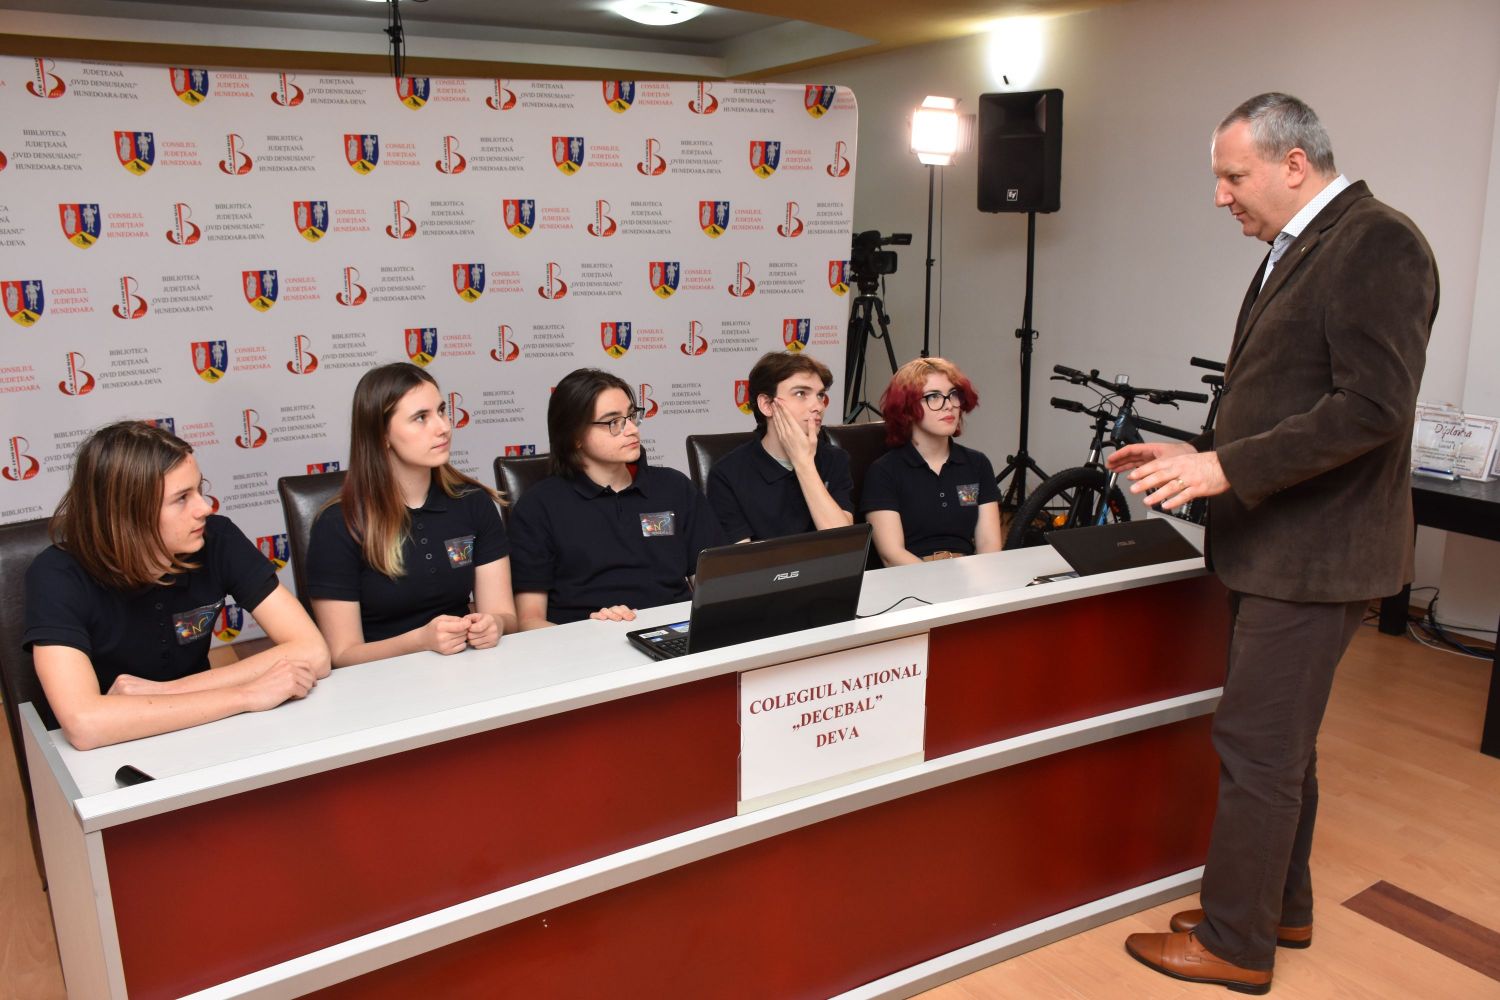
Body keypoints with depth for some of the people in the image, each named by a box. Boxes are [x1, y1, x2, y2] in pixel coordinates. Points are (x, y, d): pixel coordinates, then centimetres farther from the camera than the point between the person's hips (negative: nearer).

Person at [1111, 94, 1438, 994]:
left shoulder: (1378, 245, -15)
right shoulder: (1298, 251, 15)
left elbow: (1373, 406, -24)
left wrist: (1226, 469, -24)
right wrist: (1199, 453, 8)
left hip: (1315, 552, -10)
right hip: (1277, 544, 10)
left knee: (1259, 745, -2)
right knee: (1280, 741, 19)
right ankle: (1280, 909, 35)